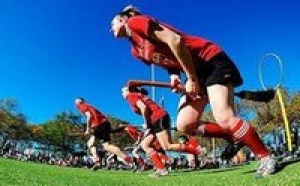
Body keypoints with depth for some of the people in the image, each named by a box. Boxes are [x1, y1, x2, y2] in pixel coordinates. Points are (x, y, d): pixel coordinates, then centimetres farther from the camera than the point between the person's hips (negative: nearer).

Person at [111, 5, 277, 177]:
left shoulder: (135, 22, -9)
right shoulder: (136, 50, 15)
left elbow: (175, 40, -20)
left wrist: (191, 79, -18)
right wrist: (175, 76, -6)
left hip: (210, 61, -9)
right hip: (195, 72, 9)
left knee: (224, 119, -20)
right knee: (184, 125, -2)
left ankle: (266, 158, -4)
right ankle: (238, 137, 9)